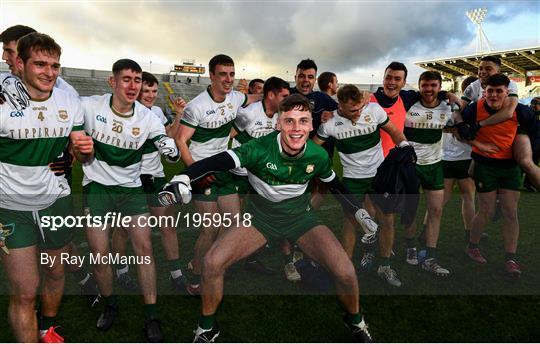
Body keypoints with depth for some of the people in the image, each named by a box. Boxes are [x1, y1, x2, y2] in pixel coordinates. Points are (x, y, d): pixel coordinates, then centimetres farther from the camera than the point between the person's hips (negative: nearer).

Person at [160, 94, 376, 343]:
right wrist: (183, 178, -51)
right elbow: (217, 161, -34)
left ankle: (355, 321, 21)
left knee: (346, 272, -16)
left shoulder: (318, 156, -14)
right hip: (261, 215, -1)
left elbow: (335, 186, 5)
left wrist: (360, 213, 3)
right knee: (212, 262, -18)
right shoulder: (260, 149, -25)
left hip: (300, 215, 1)